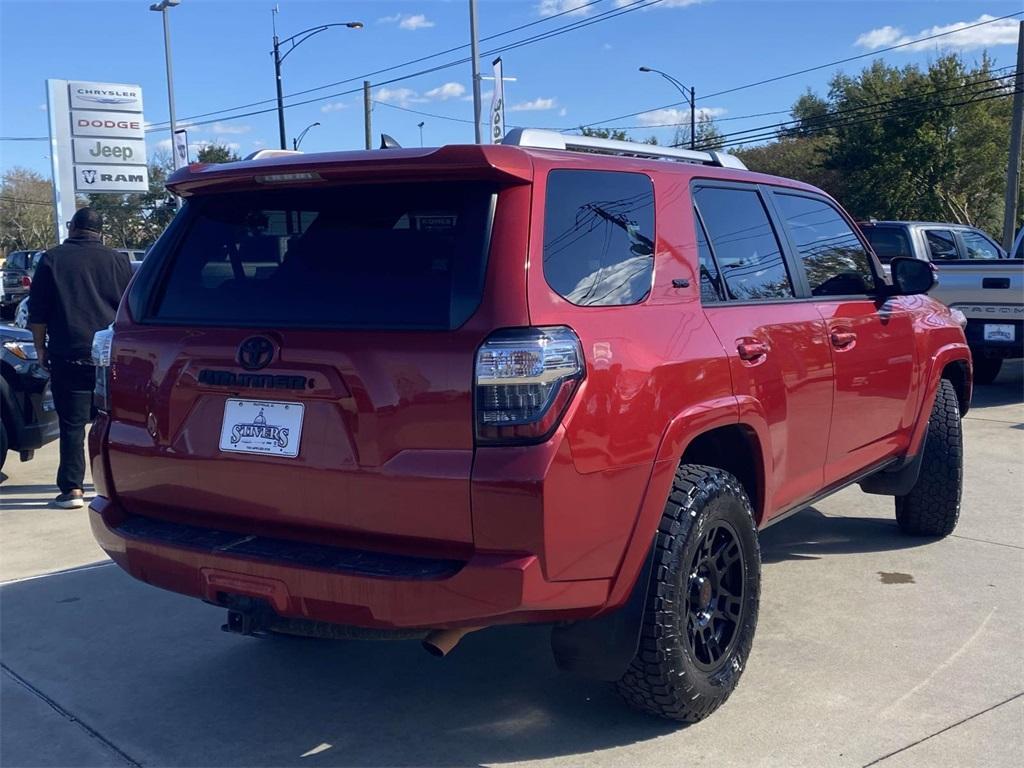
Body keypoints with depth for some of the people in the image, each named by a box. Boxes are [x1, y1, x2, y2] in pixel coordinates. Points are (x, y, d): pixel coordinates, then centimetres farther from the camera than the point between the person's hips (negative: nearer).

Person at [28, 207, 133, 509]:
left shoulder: (52, 260, 2)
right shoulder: (117, 261, 7)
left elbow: (37, 313, 2)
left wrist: (41, 348, 11)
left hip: (68, 356, -2)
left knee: (72, 424, 0)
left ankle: (72, 489, -2)